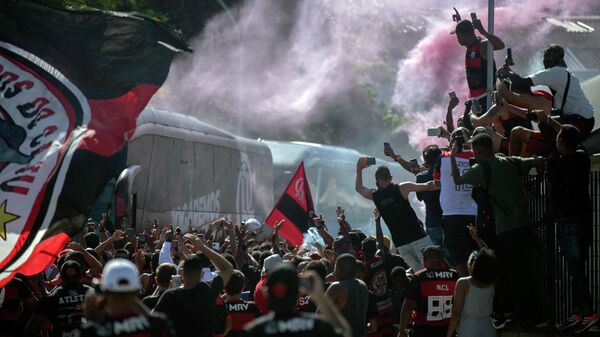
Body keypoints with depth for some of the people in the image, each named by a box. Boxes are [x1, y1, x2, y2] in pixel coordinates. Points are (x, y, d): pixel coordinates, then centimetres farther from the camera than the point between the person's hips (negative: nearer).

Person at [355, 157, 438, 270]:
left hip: (400, 244, 4)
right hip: (417, 237, -4)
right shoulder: (401, 188, -3)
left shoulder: (374, 195, 7)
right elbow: (427, 186, -2)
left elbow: (358, 188, 27)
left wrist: (359, 169, 37)